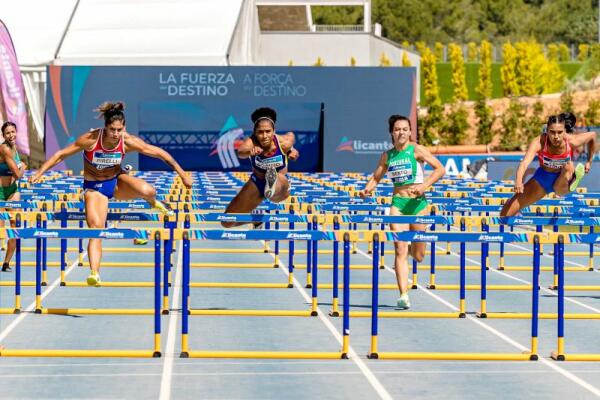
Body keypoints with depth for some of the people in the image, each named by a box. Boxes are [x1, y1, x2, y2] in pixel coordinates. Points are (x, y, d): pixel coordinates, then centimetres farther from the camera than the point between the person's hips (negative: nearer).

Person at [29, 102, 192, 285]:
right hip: (94, 187, -1)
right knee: (96, 229, -19)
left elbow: (159, 153, -10)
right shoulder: (91, 139, -25)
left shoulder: (128, 141, -20)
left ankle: (153, 202, 11)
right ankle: (94, 273, -20)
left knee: (147, 191, -28)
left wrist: (182, 173, -7)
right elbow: (61, 154, -16)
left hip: (117, 181, 1)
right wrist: (39, 173, -21)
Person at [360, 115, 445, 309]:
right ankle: (403, 295, -14)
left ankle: (413, 247, 47)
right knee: (400, 251, -11)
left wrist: (424, 185, -20)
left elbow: (440, 169, -8)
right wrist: (368, 189, -4)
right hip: (398, 203, 1)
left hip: (417, 202, -1)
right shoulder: (387, 155, 6)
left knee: (418, 255, 8)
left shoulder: (416, 150, -4)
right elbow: (376, 177, 16)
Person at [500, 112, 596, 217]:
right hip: (542, 178, 1)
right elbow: (525, 162, -45)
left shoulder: (572, 141, -25)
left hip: (561, 180, -1)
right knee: (506, 214, 0)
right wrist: (518, 181, -64)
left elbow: (593, 135, -3)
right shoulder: (539, 142, -29)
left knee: (569, 167, -40)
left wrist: (589, 161, 7)